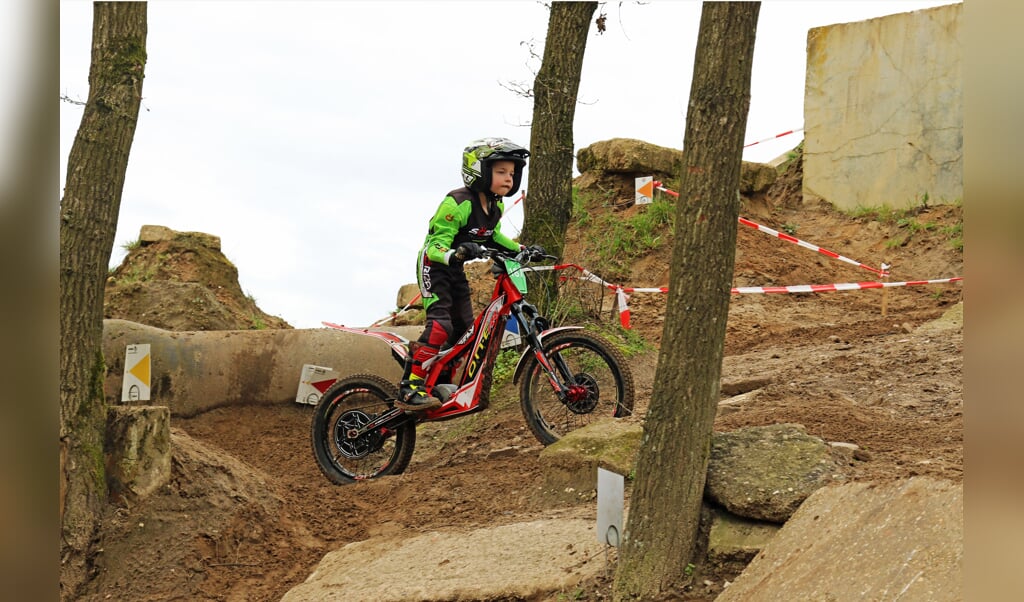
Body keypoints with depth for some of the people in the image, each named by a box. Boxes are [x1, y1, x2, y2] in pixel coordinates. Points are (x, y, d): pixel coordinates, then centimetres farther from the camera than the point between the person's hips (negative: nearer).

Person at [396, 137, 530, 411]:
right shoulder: (457, 203, -27)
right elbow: (436, 245, -29)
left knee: (465, 330, 5)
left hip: (455, 271, 9)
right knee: (440, 325, -23)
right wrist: (456, 253, -49)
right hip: (434, 266, -9)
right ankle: (410, 389, -24)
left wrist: (520, 249, 8)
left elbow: (493, 236, 20)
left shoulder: (496, 206, 0)